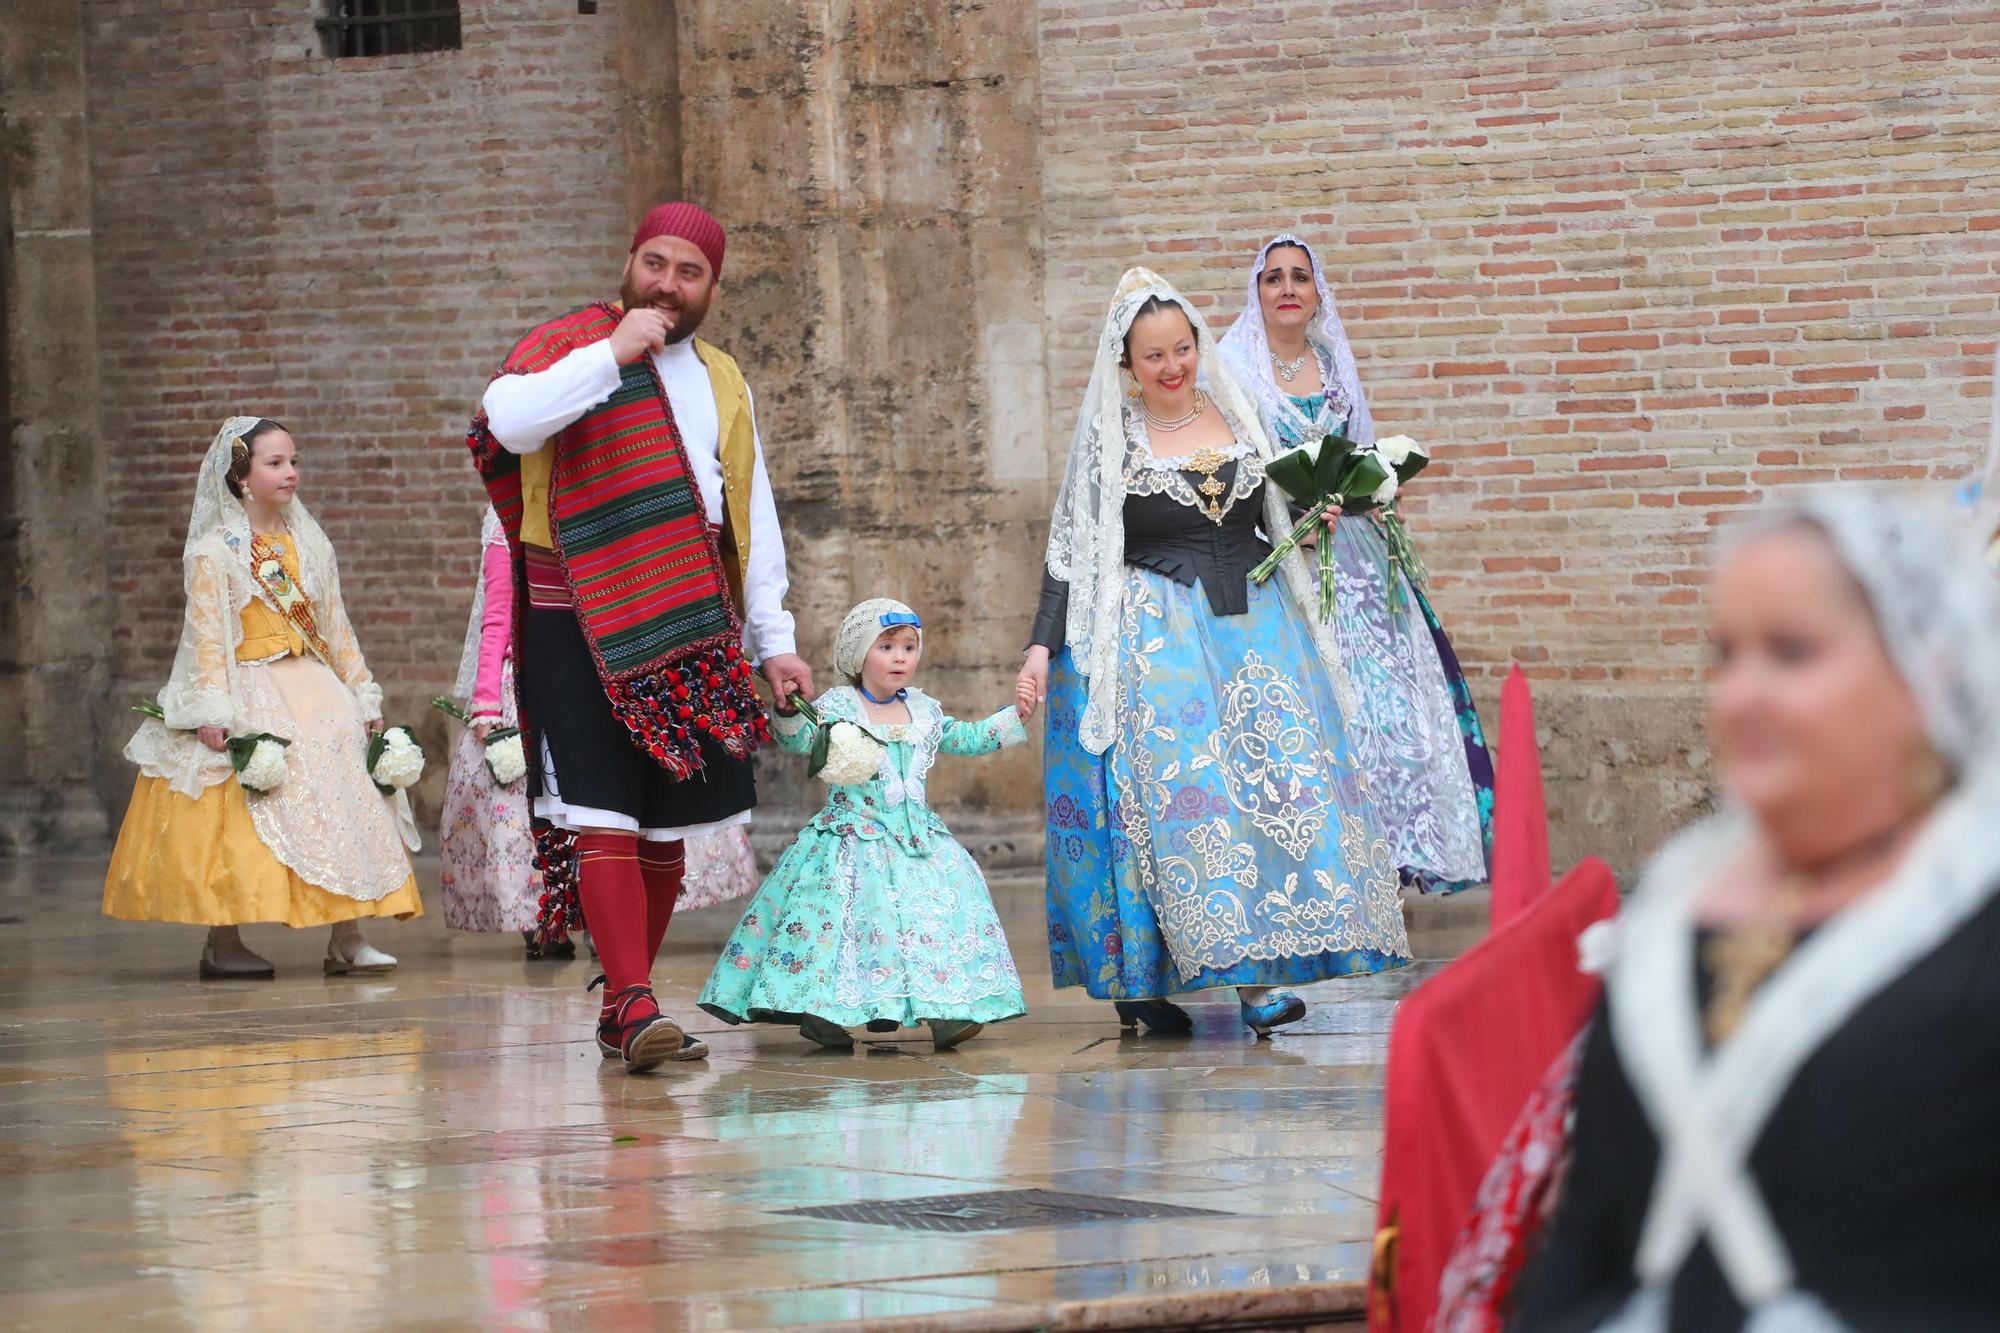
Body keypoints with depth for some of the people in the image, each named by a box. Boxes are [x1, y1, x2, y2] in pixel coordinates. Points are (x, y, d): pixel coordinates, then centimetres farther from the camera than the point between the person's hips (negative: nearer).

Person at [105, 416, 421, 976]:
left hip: (313, 689, 5)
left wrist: (362, 696, 12)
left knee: (340, 803, -5)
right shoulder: (213, 550, -4)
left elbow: (336, 628, 17)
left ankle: (346, 938, -3)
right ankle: (223, 945, 1)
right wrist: (211, 708, -18)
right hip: (247, 693, -5)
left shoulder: (309, 546, 14)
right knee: (238, 819, -8)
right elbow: (206, 632, -10)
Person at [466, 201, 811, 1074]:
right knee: (604, 814, -13)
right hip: (583, 621, -6)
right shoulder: (573, 345, 1)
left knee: (668, 821, 6)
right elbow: (507, 420, -20)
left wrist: (772, 638, 16)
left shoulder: (723, 382, 19)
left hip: (691, 626, 6)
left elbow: (754, 517, 21)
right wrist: (613, 352, -18)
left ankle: (622, 1009, 15)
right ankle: (634, 1006, -18)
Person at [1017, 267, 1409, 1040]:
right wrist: (1042, 646, -9)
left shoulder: (1238, 419, 10)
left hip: (1253, 629, 4)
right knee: (1176, 791, -12)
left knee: (1276, 782, -8)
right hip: (1157, 644, -4)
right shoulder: (1107, 441, 0)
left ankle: (1258, 978, -8)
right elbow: (1070, 554, 0)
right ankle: (1139, 983, -7)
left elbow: (1280, 521, 23)